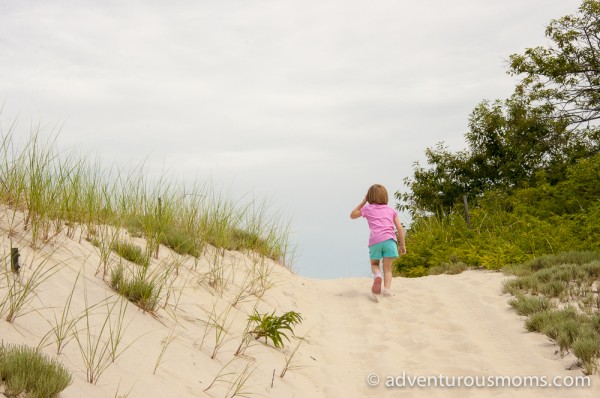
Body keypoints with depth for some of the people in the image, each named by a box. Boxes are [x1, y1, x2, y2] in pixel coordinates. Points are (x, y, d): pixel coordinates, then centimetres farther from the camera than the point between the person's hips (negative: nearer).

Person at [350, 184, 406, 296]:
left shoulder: (368, 208, 17)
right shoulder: (391, 210, 21)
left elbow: (352, 215, 32)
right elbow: (400, 228, 13)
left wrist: (363, 202, 34)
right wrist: (402, 245, 18)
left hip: (375, 241, 0)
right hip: (389, 239, 1)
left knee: (374, 264, 21)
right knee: (387, 268, 7)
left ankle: (377, 275, -11)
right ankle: (387, 289, -14)